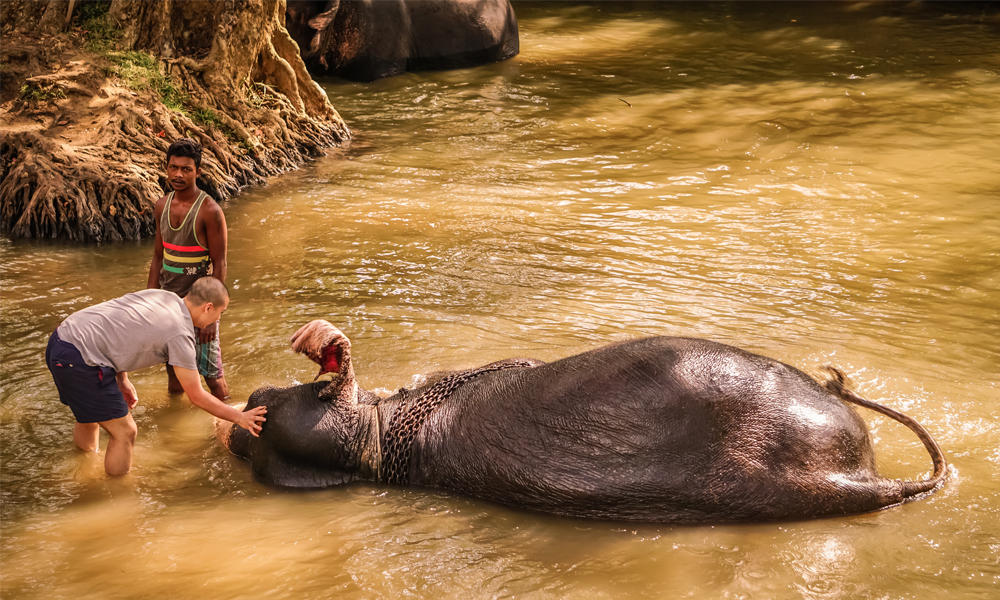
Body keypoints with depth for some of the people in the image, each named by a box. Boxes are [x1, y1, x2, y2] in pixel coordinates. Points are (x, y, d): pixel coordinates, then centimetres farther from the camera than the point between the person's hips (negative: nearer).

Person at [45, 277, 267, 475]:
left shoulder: (160, 295, 12)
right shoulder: (181, 335, -10)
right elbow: (197, 397, -2)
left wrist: (122, 380, 21)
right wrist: (239, 417, 7)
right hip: (80, 360, -9)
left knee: (90, 416, 29)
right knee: (124, 432, 3)